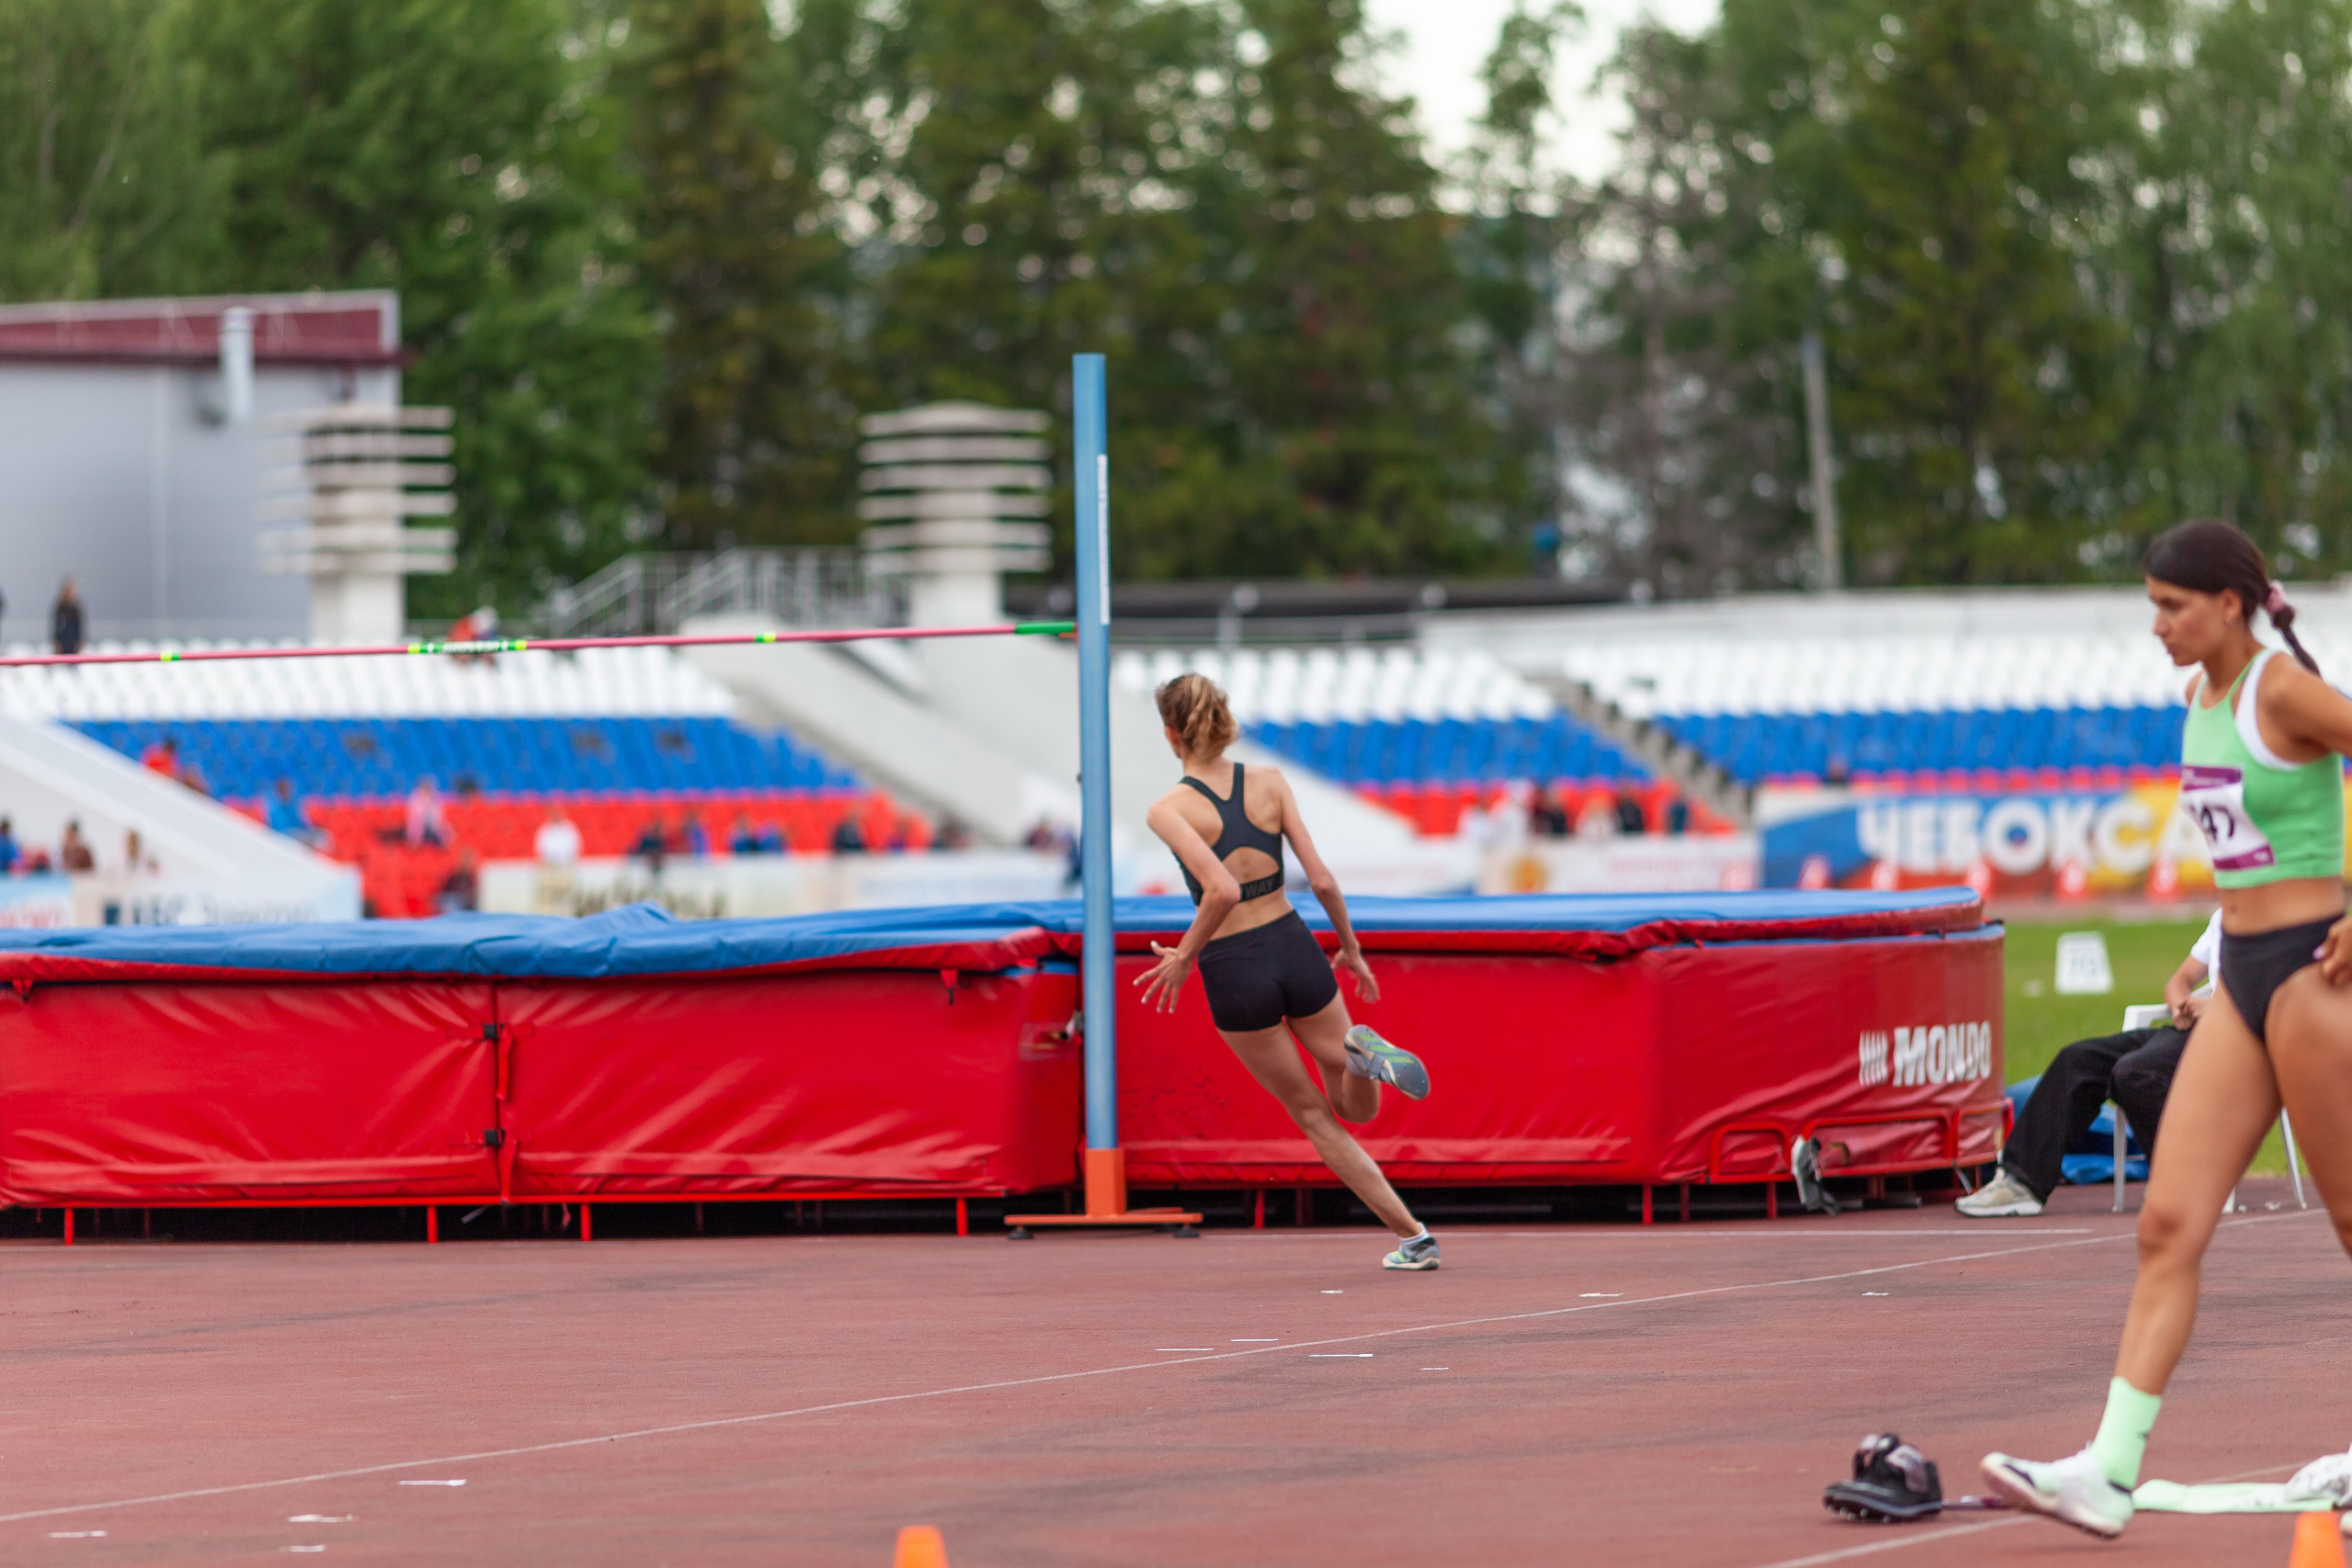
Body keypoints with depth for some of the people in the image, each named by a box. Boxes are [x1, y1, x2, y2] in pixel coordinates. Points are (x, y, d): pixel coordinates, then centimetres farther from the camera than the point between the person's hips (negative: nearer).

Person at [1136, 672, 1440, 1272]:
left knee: (1315, 1115, 14)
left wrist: (1184, 957, -11)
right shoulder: (1270, 783, -1)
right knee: (1356, 1107, 20)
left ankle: (1414, 1237, 5)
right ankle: (1363, 1053, -18)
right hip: (1295, 951, 3)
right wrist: (1351, 947, 10)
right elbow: (1321, 879, -4)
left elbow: (1222, 888, -25)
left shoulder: (1168, 810, -12)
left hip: (1233, 974, -3)